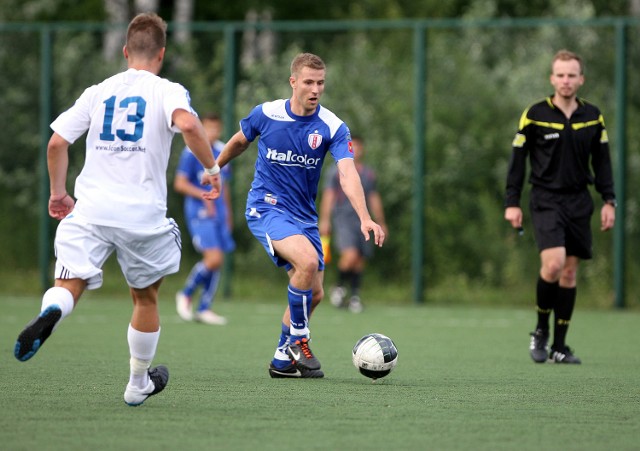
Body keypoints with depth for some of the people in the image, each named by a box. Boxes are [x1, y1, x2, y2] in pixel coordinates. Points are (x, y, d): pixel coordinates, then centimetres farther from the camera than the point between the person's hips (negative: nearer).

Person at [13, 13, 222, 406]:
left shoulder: (98, 92, 12)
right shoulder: (168, 92, 1)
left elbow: (57, 143, 7)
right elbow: (188, 125, -21)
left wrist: (58, 193, 21)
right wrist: (212, 169, -7)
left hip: (91, 210, 1)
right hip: (144, 214, -1)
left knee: (69, 287, -8)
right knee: (146, 297, 19)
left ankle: (49, 314, -45)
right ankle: (139, 384, 30)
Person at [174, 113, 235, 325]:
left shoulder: (222, 151, 13)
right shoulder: (192, 152, -8)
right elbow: (180, 183, -12)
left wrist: (228, 211, 26)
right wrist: (204, 195, -21)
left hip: (219, 213, 7)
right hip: (199, 213, -7)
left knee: (218, 262, 3)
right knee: (213, 258, -17)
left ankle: (204, 308, 11)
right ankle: (186, 294, 3)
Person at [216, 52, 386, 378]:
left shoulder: (332, 127, -10)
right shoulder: (266, 114, -10)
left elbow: (348, 174, -23)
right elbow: (239, 142, 12)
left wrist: (364, 217, -37)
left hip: (304, 215, 4)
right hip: (266, 208, -4)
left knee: (313, 293, 5)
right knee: (308, 261, -28)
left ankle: (283, 359, 25)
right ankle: (298, 339, -11)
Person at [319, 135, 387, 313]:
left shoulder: (369, 174, 17)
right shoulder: (336, 172, 4)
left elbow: (374, 199, 23)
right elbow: (328, 196, -2)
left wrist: (381, 223, 22)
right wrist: (324, 220, -12)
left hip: (362, 221, 5)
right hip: (342, 219, -5)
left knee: (360, 260, 1)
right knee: (350, 255, -23)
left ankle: (354, 297, 10)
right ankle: (339, 287, -1)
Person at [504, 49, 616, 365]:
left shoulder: (593, 116, 6)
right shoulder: (535, 115, -4)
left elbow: (601, 161, 13)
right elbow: (518, 158, 0)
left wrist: (609, 201, 6)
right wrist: (512, 203, -4)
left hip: (579, 202, 4)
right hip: (546, 200, -4)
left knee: (570, 272, 4)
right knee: (553, 264, -21)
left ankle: (559, 347, 11)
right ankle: (541, 330, 2)